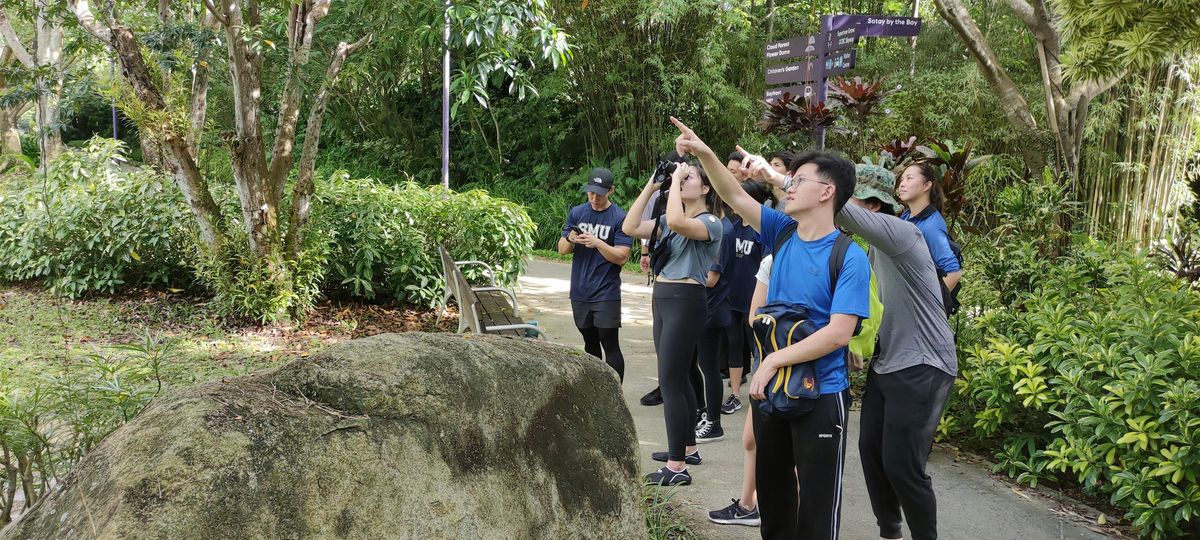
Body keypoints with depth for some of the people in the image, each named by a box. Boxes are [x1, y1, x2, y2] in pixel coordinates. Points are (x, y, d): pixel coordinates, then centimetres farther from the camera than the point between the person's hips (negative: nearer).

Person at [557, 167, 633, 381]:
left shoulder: (619, 218, -7)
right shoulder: (576, 213, 6)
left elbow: (621, 257, -11)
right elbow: (562, 249, 8)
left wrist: (597, 243, -24)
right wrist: (570, 239, -14)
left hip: (606, 294, -5)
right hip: (580, 292, 5)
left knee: (610, 346, -6)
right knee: (590, 343, 16)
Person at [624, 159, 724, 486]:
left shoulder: (710, 223, -11)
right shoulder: (668, 221, 14)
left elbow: (676, 222, -32)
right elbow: (630, 228, 5)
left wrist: (676, 180, -19)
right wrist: (650, 187, 4)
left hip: (686, 301, -9)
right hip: (662, 299, 9)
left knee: (670, 381, -9)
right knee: (678, 379, 16)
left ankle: (677, 468, -6)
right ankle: (688, 447, 29)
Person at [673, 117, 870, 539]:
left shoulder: (849, 258, -15)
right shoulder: (783, 234, 3)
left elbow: (838, 333, -21)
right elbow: (736, 198, -2)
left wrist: (774, 360, -21)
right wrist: (704, 153, -17)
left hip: (821, 396, -6)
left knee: (817, 505, 3)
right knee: (772, 489, 20)